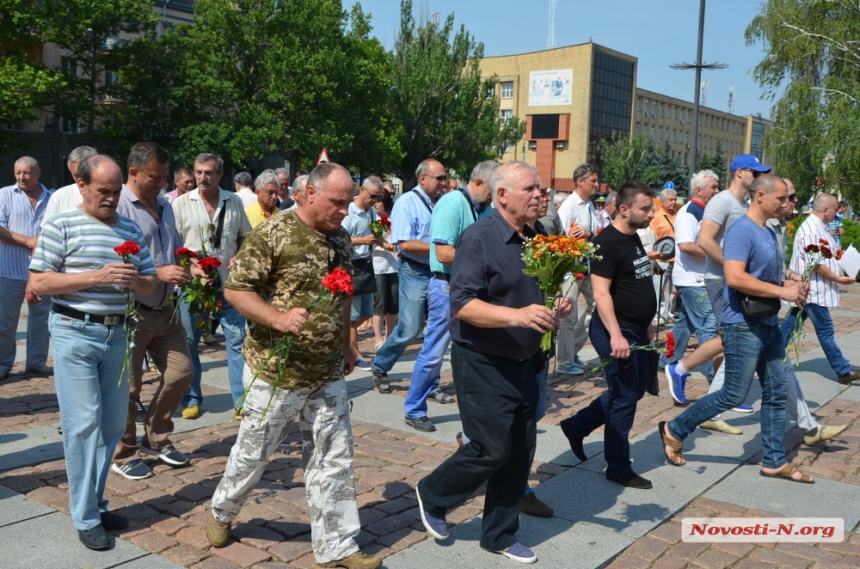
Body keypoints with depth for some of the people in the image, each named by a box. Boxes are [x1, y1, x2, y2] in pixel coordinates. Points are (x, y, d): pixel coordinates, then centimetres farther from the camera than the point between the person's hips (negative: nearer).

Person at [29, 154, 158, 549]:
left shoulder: (130, 229, 11)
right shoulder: (61, 227, -4)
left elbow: (151, 284, 13)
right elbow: (38, 284, -10)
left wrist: (136, 282, -11)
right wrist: (96, 277, -19)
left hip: (117, 334, 5)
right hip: (75, 334, -5)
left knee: (113, 424, 11)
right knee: (83, 424, -4)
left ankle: (94, 501, 28)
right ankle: (85, 519, 7)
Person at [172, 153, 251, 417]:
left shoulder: (234, 202, 5)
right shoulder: (181, 203, -2)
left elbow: (245, 237, 15)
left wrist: (240, 257, -3)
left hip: (228, 284, 2)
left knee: (237, 340, 2)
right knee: (189, 343, 7)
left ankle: (242, 399, 11)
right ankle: (191, 399, 22)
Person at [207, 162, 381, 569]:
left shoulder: (341, 239, 7)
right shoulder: (274, 233, -13)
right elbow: (235, 290, -13)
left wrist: (345, 347, 18)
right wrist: (278, 318, -27)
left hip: (328, 374, 5)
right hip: (276, 370, -5)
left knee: (332, 461, 8)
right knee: (252, 452, 13)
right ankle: (222, 511, 40)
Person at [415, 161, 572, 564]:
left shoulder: (536, 239, 7)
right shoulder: (479, 238, -16)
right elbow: (462, 305, -24)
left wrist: (555, 309, -3)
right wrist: (517, 315, -35)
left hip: (524, 363, 8)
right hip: (483, 364, -8)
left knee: (520, 451, 11)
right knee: (491, 450, -4)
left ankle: (499, 534, 26)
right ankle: (432, 496, 23)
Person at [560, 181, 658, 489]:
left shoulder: (634, 238, 11)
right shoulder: (607, 242, -18)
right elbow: (601, 293, -23)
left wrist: (645, 323, 21)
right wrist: (616, 335, -29)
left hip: (636, 331, 10)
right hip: (617, 332, -10)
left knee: (635, 391, 18)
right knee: (624, 398, 0)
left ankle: (577, 425, 30)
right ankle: (618, 467, 15)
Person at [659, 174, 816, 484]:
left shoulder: (768, 232, 14)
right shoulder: (741, 230, -16)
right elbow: (734, 277, -28)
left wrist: (791, 284, 7)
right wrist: (782, 292, -24)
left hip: (768, 324, 9)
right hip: (744, 325, -9)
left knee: (776, 393, 11)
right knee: (734, 395, -3)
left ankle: (774, 461, 22)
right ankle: (674, 430, 13)